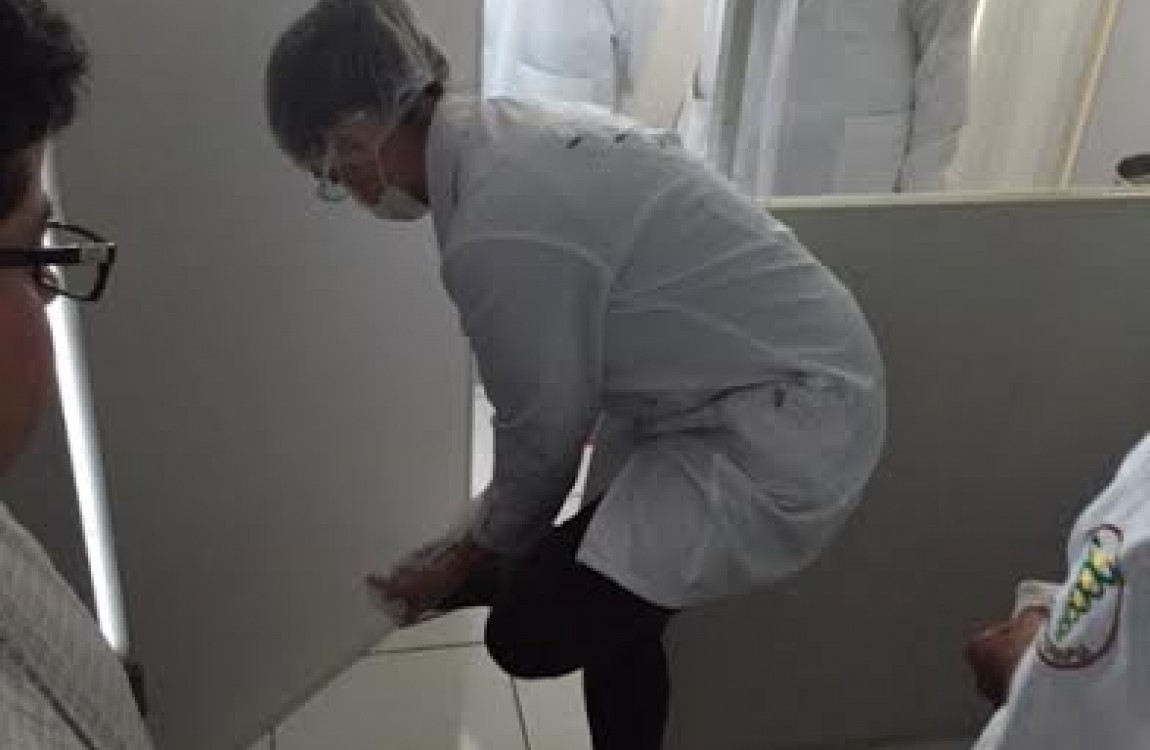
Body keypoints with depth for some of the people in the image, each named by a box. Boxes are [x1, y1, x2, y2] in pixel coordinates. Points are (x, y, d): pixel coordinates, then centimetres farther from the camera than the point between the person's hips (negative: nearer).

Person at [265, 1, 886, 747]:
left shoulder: (498, 233, -25)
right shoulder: (519, 132, 5)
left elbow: (544, 434, -12)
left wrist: (472, 560, 7)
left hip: (782, 430, -9)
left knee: (533, 630, -13)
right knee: (609, 606, 19)